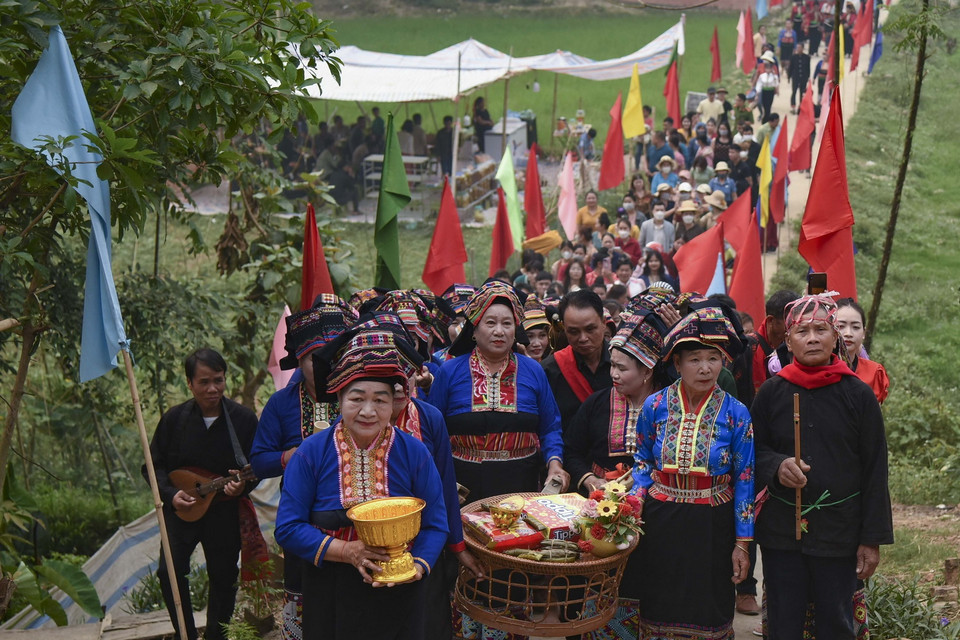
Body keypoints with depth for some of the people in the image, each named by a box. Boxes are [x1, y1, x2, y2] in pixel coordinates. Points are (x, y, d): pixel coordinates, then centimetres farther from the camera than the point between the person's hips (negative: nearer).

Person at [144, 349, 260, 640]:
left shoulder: (244, 418, -6)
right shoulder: (174, 418, -3)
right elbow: (153, 464, 4)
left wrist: (243, 485, -21)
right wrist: (171, 494, -13)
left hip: (225, 512, 0)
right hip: (181, 508, 1)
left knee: (223, 577, 7)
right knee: (170, 571, -10)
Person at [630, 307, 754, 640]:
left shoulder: (736, 414, -7)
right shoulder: (654, 406, -3)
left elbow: (744, 481, -3)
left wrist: (742, 542, -3)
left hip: (712, 527, -1)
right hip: (660, 525, 1)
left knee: (707, 613, 10)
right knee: (659, 612, 11)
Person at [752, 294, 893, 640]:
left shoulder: (858, 394, -4)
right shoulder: (771, 391, 1)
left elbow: (875, 472, -2)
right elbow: (753, 449, 8)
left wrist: (873, 538, -4)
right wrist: (777, 466, -16)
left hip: (839, 532, -1)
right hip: (780, 530, 2)